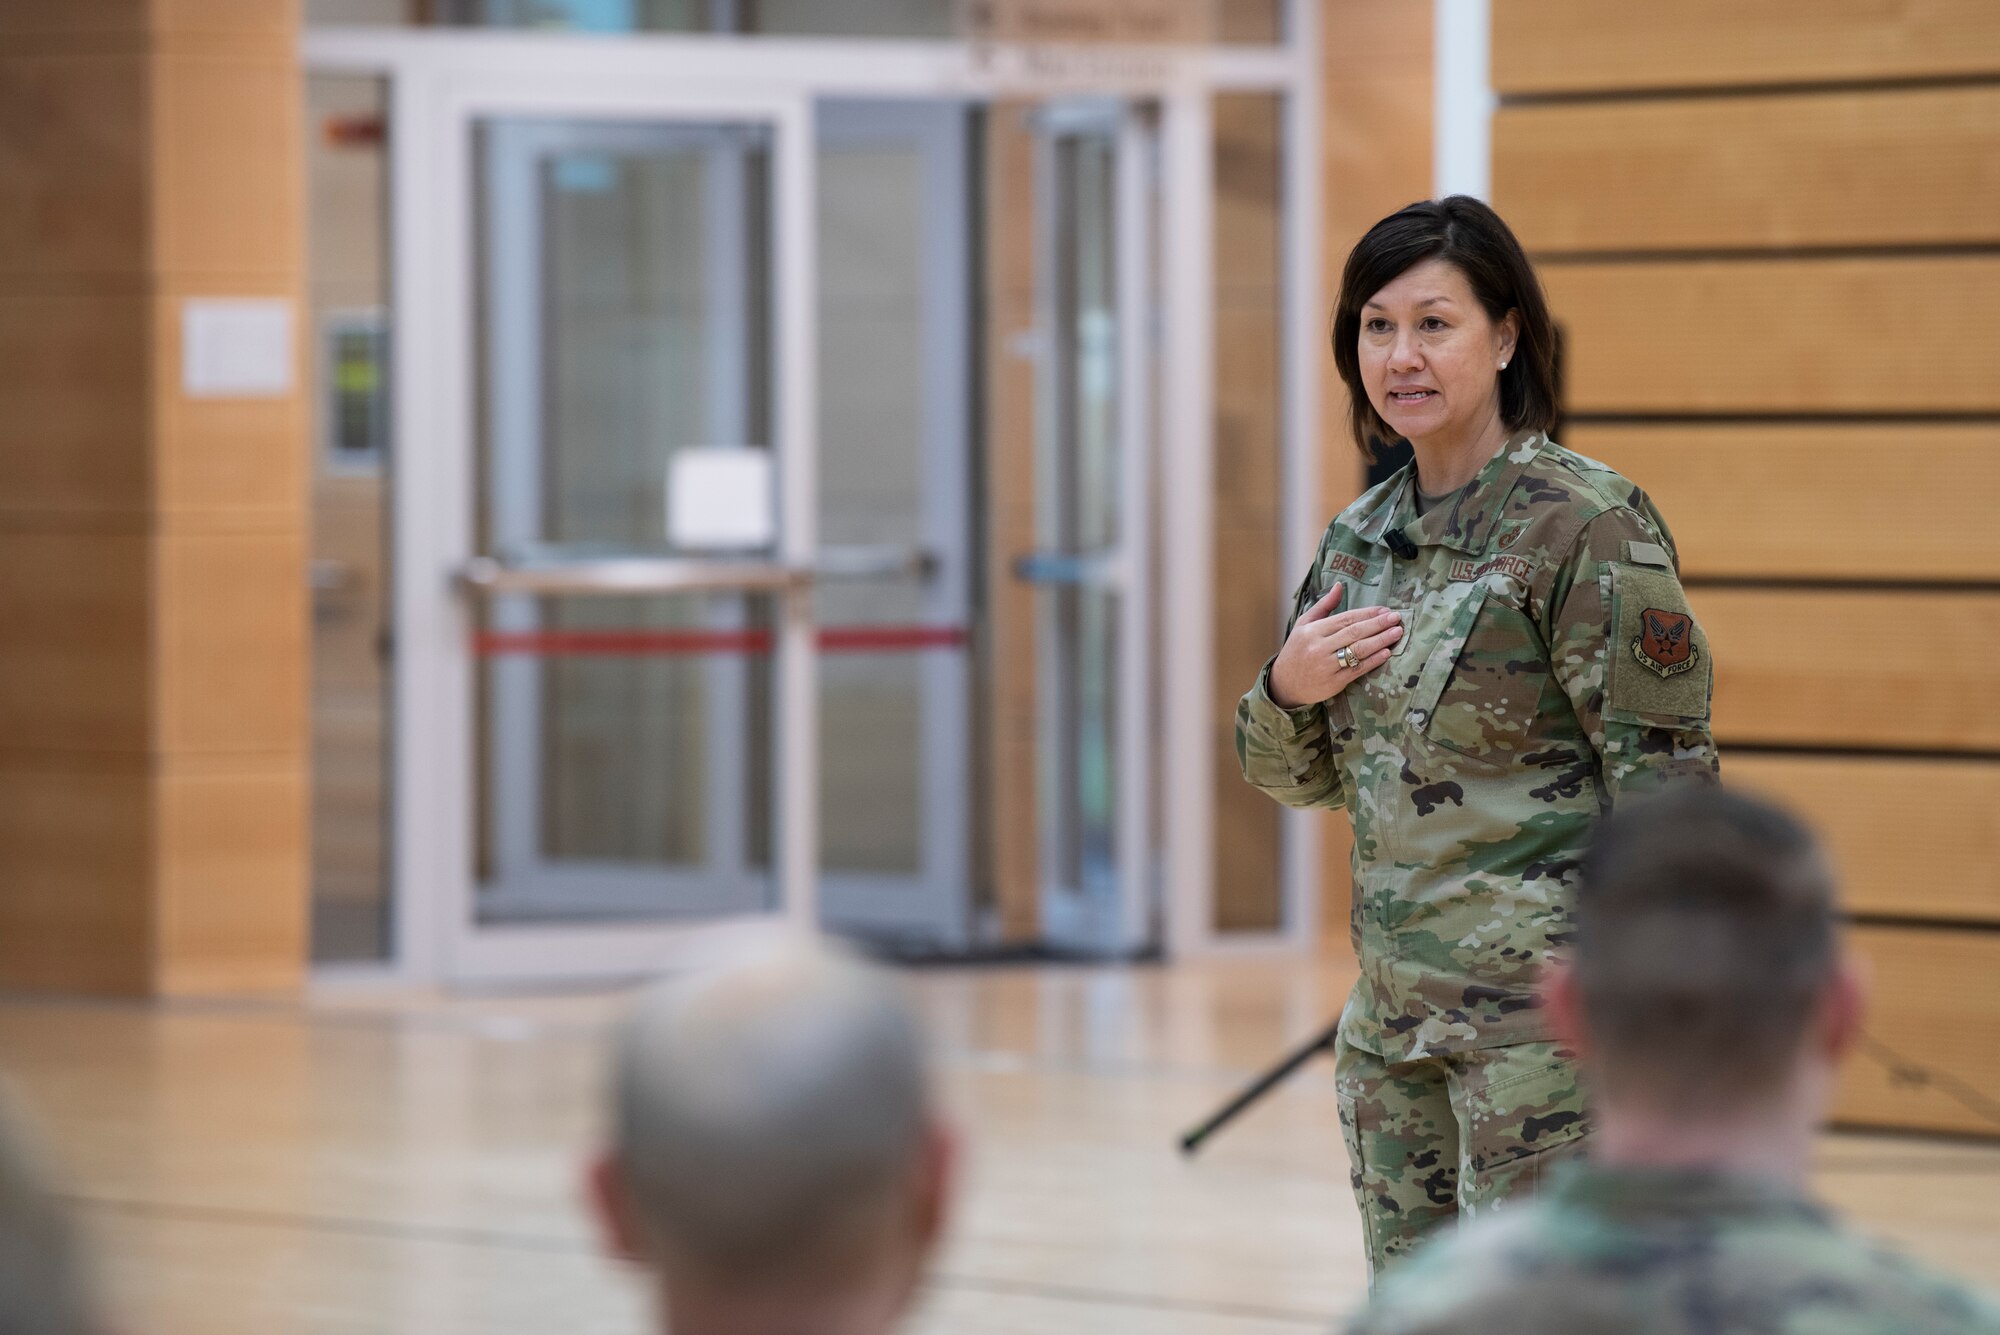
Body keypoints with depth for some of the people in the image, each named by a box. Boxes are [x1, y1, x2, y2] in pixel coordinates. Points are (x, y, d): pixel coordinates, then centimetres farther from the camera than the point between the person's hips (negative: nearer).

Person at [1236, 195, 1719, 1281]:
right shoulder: (1361, 539, 11)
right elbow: (1301, 776, 20)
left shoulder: (1586, 523, -11)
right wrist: (1288, 690, -3)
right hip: (1396, 1014, 7)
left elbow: (1666, 776, -13)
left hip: (1544, 1006, -7)